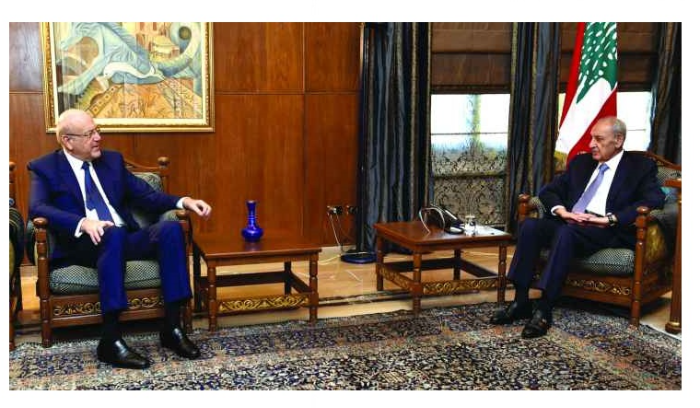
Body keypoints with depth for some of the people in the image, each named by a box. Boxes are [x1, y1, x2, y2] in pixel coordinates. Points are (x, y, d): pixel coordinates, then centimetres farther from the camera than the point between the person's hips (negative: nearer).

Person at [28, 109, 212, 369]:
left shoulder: (112, 160, 18)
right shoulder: (45, 168, 4)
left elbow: (145, 195, 15)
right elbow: (38, 208, -14)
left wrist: (183, 201, -3)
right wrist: (83, 223, -31)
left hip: (126, 239, 5)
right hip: (82, 245, -4)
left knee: (170, 228, -24)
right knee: (113, 234, -38)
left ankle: (171, 328, -23)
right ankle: (111, 340, -38)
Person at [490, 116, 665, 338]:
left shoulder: (641, 167, 8)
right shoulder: (580, 162, 23)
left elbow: (655, 199, -10)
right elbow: (548, 191, 19)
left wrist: (609, 219, -19)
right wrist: (562, 211, -4)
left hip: (607, 231, -5)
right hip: (569, 223, 5)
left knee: (566, 232, -36)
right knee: (530, 225, -24)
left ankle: (544, 310, -36)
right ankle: (521, 302, -23)